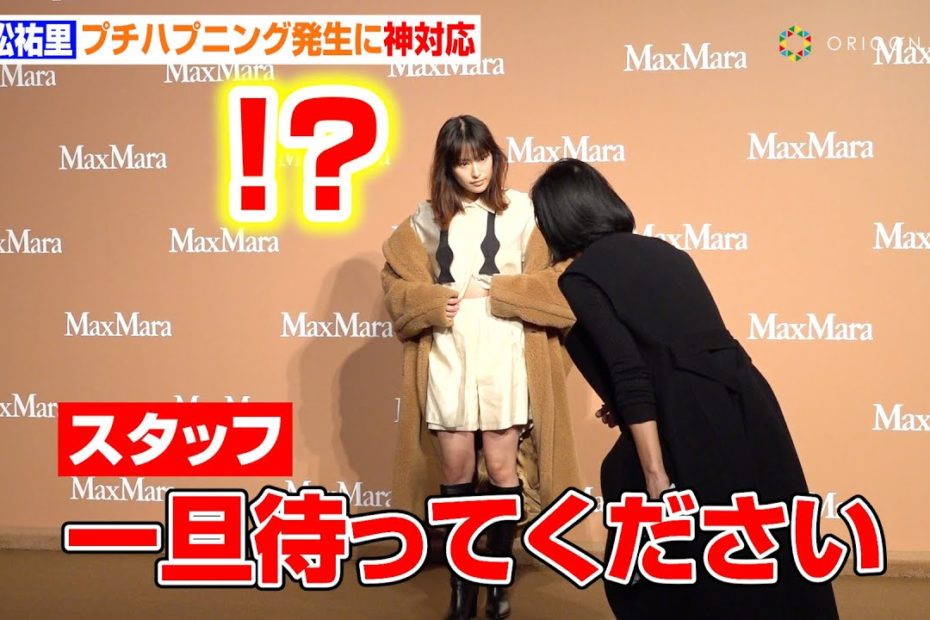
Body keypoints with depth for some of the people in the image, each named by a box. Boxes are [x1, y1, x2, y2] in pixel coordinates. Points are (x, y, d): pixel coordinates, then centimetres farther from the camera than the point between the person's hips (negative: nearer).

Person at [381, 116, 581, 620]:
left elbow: (555, 281, -4)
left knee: (501, 466, 3)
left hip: (505, 358, -2)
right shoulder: (427, 219, 8)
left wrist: (496, 291, -13)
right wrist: (434, 302, -8)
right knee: (455, 470, 5)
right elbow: (397, 282, 10)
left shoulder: (523, 211, 0)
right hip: (446, 358, 2)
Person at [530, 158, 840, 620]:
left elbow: (630, 374, -12)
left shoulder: (581, 277, 0)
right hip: (746, 403, 8)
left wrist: (655, 477, -15)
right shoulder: (664, 250, 21)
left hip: (691, 426, -7)